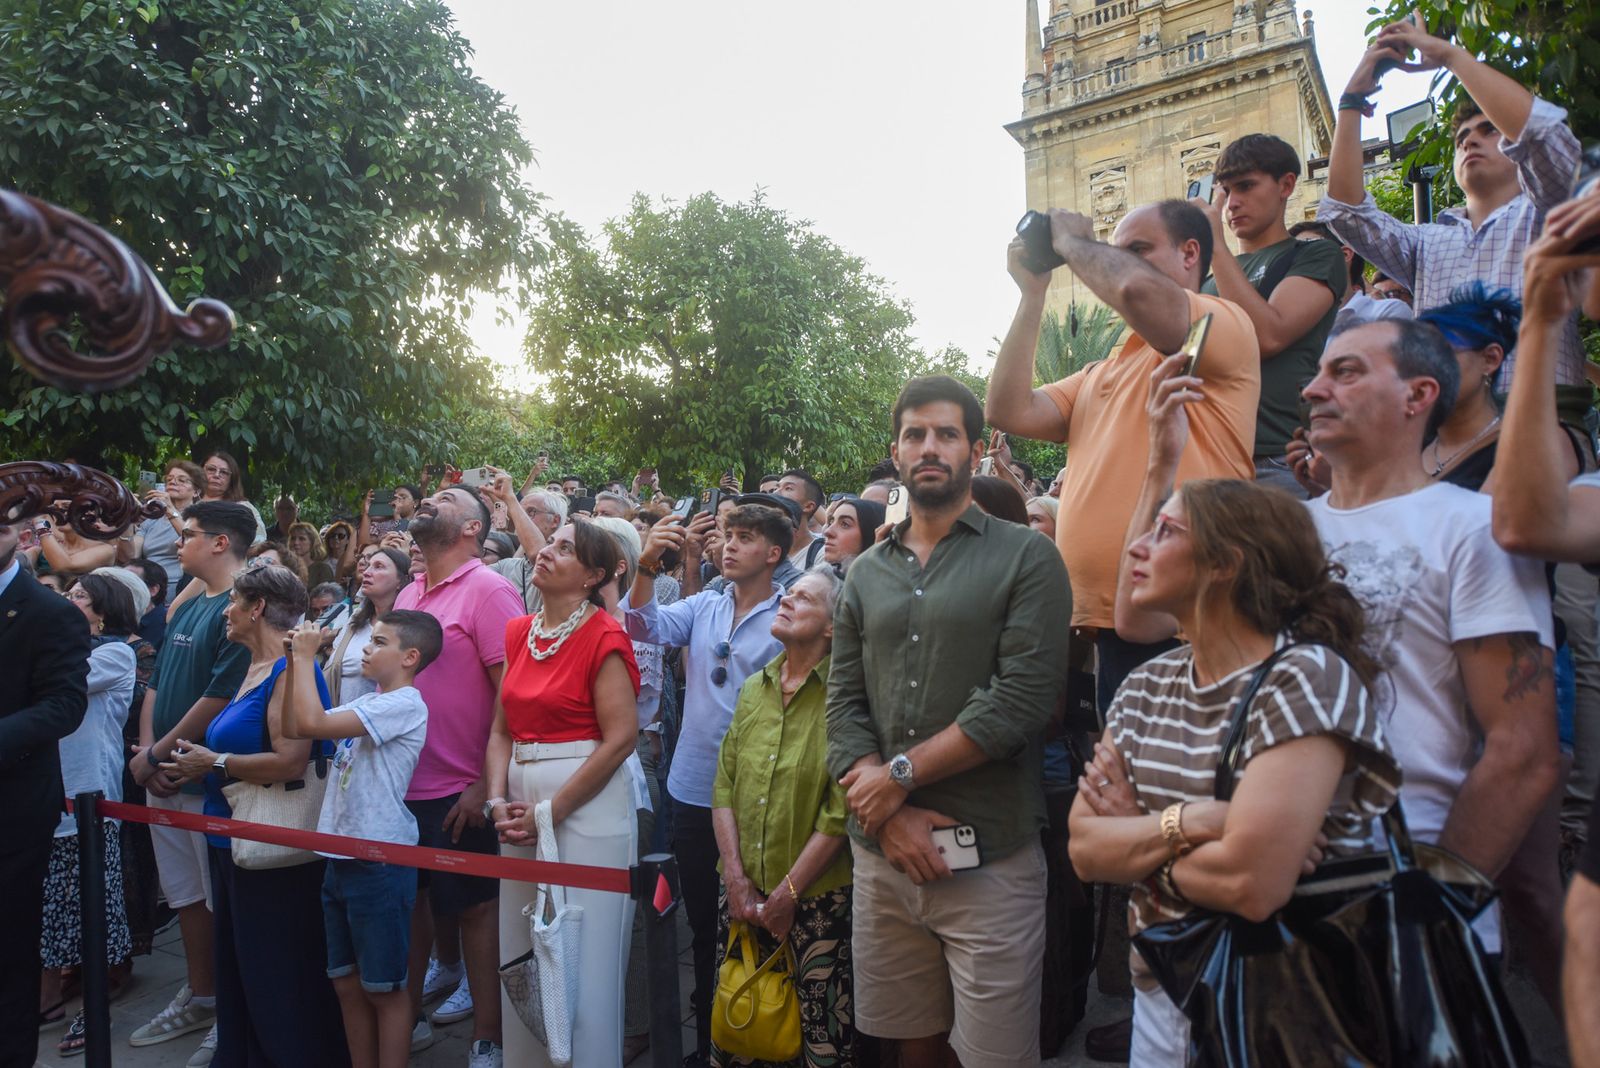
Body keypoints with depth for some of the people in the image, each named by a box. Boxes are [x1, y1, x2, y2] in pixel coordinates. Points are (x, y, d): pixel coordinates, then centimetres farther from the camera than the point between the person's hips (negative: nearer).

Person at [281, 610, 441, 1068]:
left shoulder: (405, 704, -16)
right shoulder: (365, 703, 12)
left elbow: (313, 723, -23)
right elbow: (293, 729, 11)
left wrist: (305, 656, -12)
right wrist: (294, 664, 3)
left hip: (380, 860, -9)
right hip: (340, 856, 9)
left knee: (384, 988, 4)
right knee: (347, 982, 17)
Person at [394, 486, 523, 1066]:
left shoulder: (488, 589, -13)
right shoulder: (408, 593, 10)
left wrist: (485, 785, -17)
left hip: (459, 793, -7)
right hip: (398, 787, 7)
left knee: (473, 908, 5)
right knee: (409, 901, 19)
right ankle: (408, 1017, 38)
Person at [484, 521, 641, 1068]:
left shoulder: (603, 635, -11)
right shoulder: (519, 632, 9)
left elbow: (621, 737, -16)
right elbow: (502, 729, 11)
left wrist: (551, 812, -14)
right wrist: (498, 801, -4)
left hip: (587, 803, -7)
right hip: (522, 810, 7)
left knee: (582, 960, 3)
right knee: (522, 954, 17)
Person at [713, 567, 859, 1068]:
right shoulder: (754, 688, 8)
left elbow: (841, 814, -16)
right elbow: (724, 786, 6)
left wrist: (786, 896, -12)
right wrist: (737, 880, -3)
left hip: (818, 900, -5)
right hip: (744, 897, 5)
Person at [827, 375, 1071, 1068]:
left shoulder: (1026, 558, -4)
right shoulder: (866, 573, 10)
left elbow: (1022, 700, -14)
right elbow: (843, 704, 4)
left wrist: (900, 775, -13)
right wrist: (888, 816, -10)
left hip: (991, 859, -4)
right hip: (881, 856, 4)